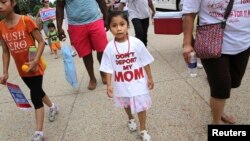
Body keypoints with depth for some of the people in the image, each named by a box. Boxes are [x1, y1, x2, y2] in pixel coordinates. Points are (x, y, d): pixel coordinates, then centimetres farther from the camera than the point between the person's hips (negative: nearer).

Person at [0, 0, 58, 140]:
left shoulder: (26, 20, -17)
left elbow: (41, 42, -14)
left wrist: (35, 61, -25)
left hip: (34, 67, -5)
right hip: (21, 69, 6)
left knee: (35, 98, -7)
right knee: (37, 92, 22)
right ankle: (53, 106, 50)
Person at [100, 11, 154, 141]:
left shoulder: (136, 43, -16)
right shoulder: (109, 47, -14)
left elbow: (145, 62, -6)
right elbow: (108, 68, -8)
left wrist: (149, 78, -2)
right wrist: (109, 85, -12)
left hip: (138, 82, -1)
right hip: (122, 84, 2)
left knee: (141, 106, 10)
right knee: (127, 105, 26)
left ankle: (143, 130, 32)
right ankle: (131, 119, 57)